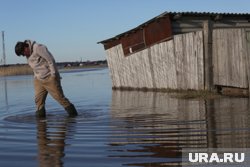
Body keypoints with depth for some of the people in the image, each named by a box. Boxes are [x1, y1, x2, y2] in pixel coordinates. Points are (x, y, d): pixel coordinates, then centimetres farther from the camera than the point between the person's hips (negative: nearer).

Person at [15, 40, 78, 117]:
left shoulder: (38, 48, -15)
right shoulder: (28, 55, 12)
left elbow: (51, 60, -17)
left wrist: (53, 74, -15)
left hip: (49, 78, -8)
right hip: (38, 80, 8)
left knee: (59, 97, -6)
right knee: (38, 99, 2)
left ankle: (73, 114, 2)